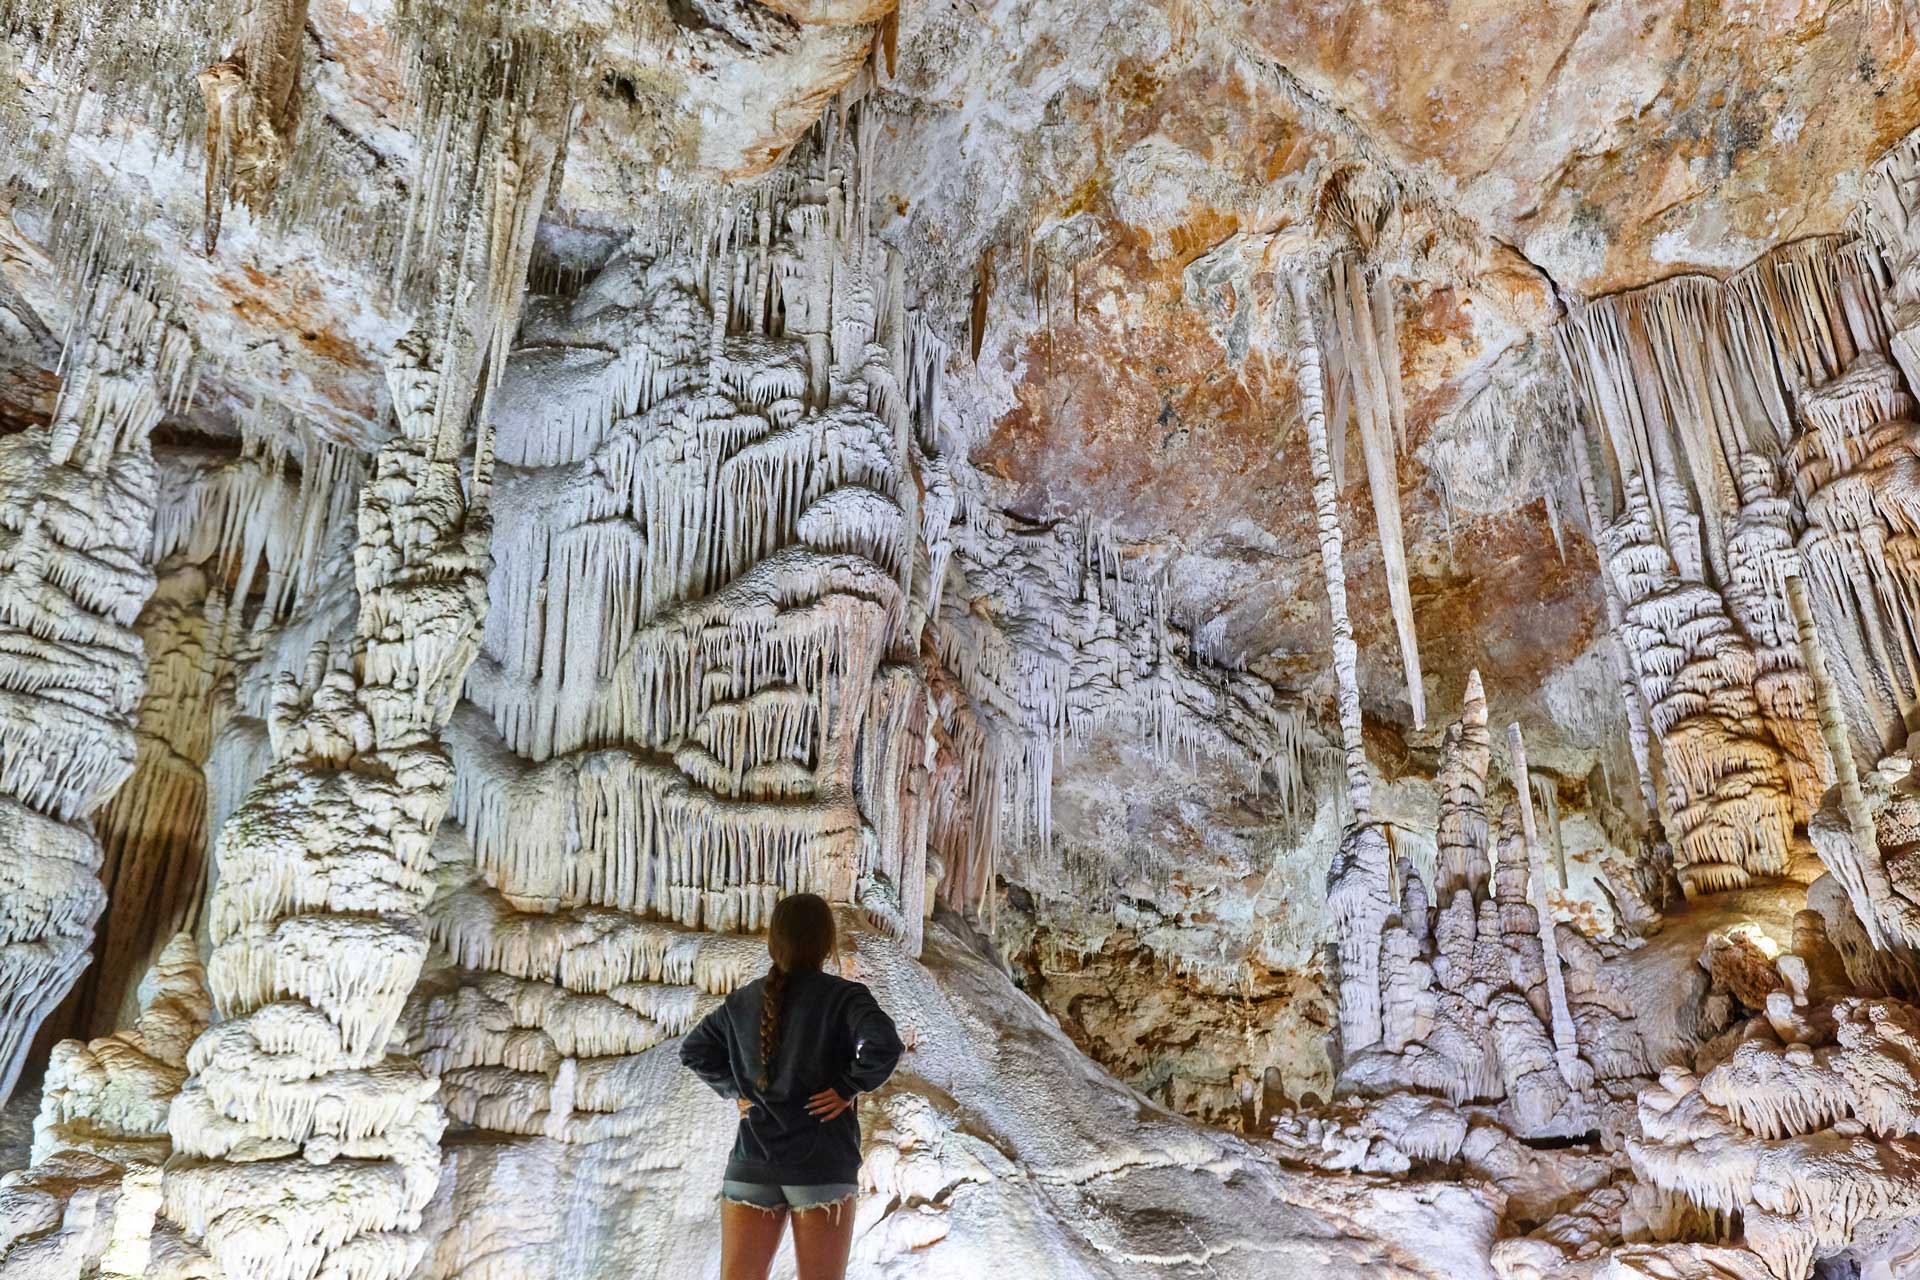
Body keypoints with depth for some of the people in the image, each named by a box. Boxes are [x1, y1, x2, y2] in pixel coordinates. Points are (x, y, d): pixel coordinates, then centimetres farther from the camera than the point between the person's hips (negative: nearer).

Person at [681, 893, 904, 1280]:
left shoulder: (744, 1000, 7)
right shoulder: (843, 996, -9)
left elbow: (694, 1051, 17)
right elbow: (884, 1045, -25)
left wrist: (735, 1090, 12)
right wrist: (849, 1088, -12)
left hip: (752, 1163, 4)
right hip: (821, 1164, -4)